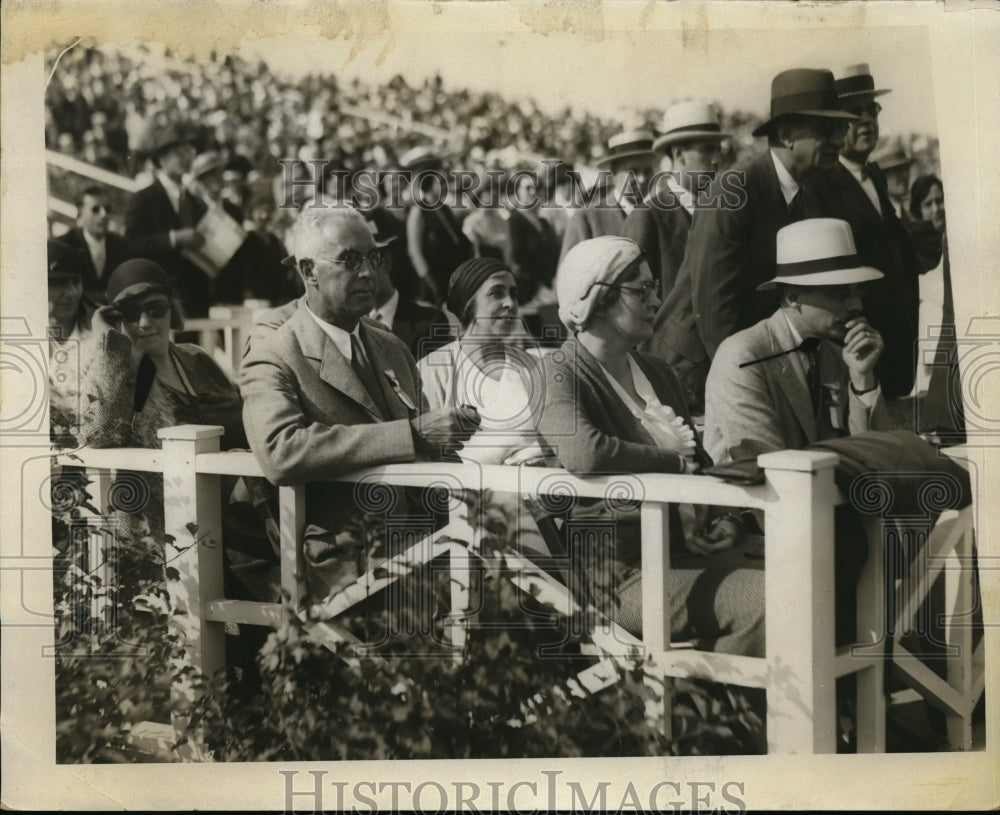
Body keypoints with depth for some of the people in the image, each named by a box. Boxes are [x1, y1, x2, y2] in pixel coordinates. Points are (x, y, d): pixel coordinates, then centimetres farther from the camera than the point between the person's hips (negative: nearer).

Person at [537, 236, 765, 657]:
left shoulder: (657, 372, 22)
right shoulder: (559, 375, -3)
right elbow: (583, 453, -24)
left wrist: (725, 520, 6)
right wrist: (672, 460, -9)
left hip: (692, 548, 7)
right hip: (623, 570, -7)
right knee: (768, 603, -24)